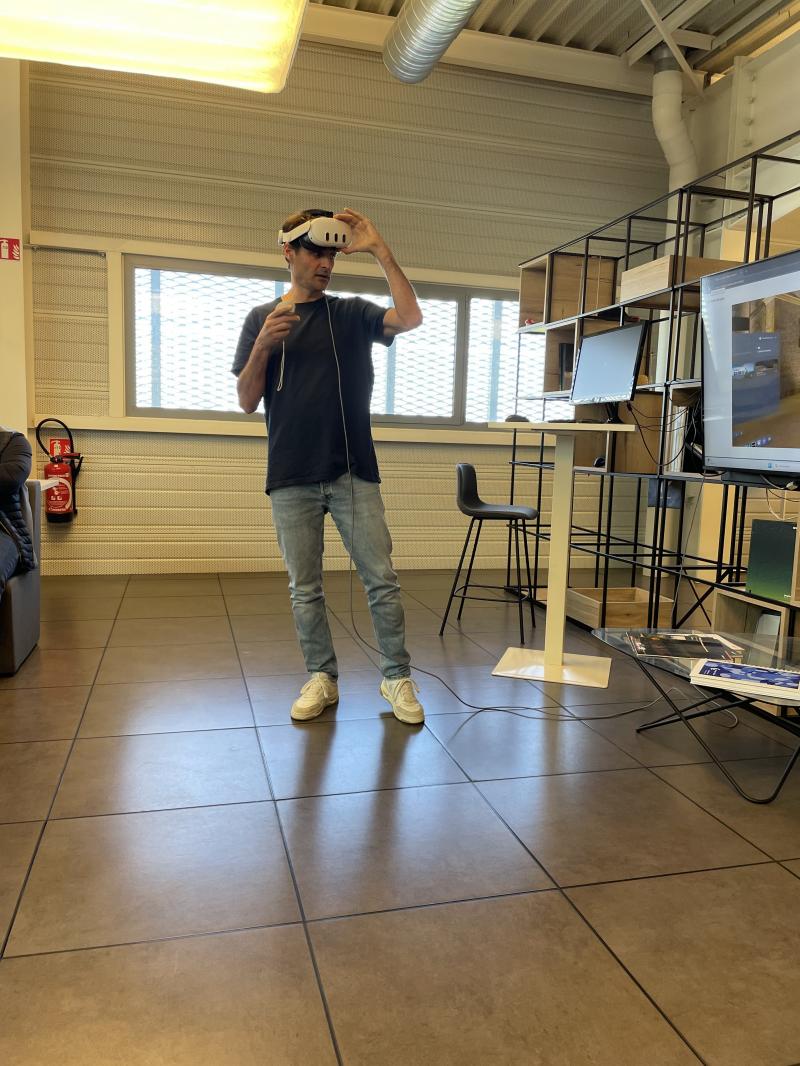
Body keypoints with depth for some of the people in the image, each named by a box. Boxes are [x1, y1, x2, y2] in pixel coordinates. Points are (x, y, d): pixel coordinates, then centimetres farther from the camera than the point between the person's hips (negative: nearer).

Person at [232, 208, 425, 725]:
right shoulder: (262, 318, 10)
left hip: (353, 473, -1)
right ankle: (322, 678, 23)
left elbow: (410, 318, -11)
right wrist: (263, 346, -11)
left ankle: (398, 678, 13)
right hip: (291, 478, 1)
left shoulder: (352, 313, 8)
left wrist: (380, 249, -12)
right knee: (305, 590, 8)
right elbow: (247, 401, 5)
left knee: (382, 580, 0)